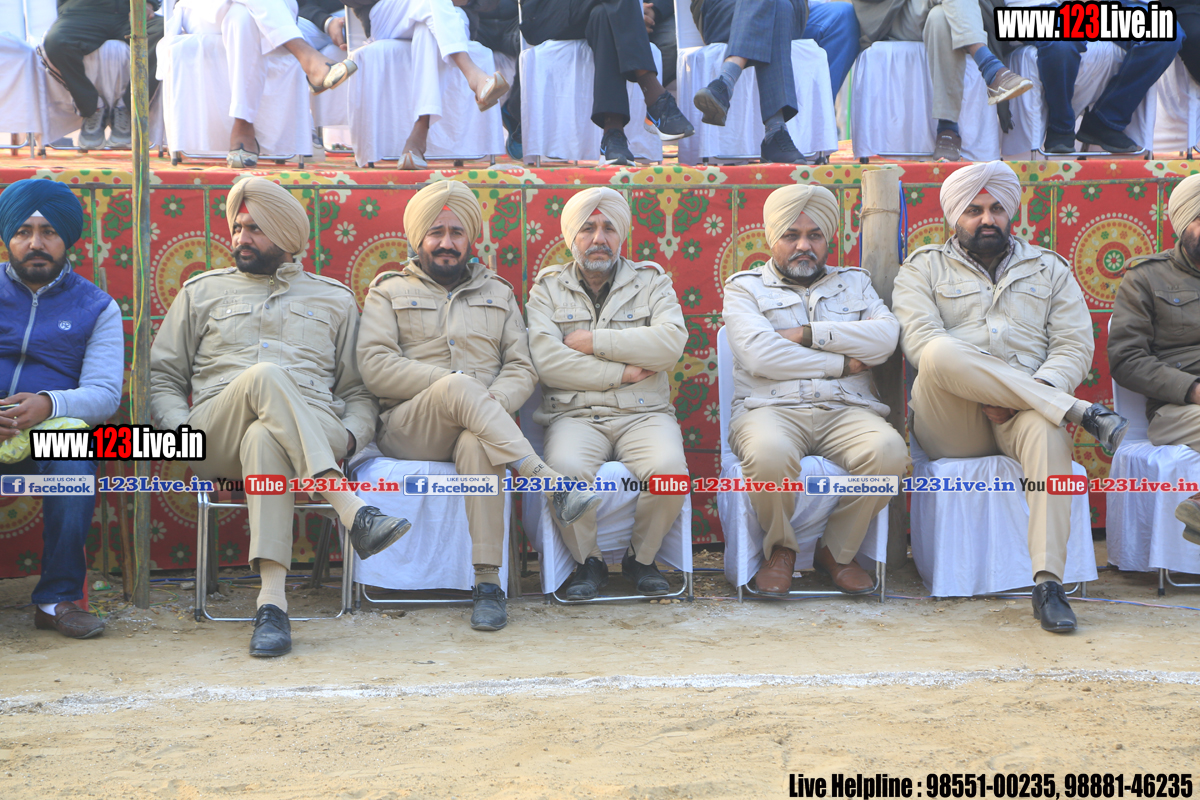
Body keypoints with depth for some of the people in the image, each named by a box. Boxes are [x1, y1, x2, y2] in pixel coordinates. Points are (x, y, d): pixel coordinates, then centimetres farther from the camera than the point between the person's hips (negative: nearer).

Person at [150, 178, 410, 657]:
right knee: (266, 374, -37)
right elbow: (161, 375, 21)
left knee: (264, 438, -40)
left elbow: (359, 390, 21)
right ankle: (353, 513, -49)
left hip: (316, 434, 0)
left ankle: (272, 600, -52)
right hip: (216, 442, 0)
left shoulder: (334, 300, 25)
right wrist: (180, 428, -1)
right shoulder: (203, 291, 26)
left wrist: (351, 435, -2)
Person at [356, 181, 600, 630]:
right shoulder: (389, 291, 17)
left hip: (478, 425, 1)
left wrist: (493, 402, -12)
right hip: (408, 429, -1)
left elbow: (522, 368, 13)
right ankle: (551, 484, -44)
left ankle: (488, 584, -42)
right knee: (457, 388, -37)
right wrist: (455, 383, -11)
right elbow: (375, 366, 0)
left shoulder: (498, 293, 24)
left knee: (477, 444, -39)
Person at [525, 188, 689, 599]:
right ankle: (588, 561, -6)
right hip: (575, 414, -1)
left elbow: (671, 342, -7)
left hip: (644, 414, 1)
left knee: (669, 469, -31)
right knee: (567, 468, -34)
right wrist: (621, 372, -8)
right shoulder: (548, 288, 12)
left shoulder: (652, 282, 13)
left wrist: (592, 341, -8)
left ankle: (641, 558, -2)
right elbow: (547, 360, -5)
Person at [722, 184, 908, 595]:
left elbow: (886, 336, 3)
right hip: (771, 408, -2)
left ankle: (837, 551, -6)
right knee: (770, 455, -39)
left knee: (889, 452, -32)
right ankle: (781, 549, -7)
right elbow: (761, 354, -5)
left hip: (846, 410, 3)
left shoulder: (854, 281, 24)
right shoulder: (744, 287, 15)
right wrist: (841, 364, -1)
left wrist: (808, 334, -3)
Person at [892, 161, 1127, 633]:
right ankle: (1082, 414, -31)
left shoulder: (1048, 268, 22)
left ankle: (1048, 582, -44)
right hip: (952, 425, -1)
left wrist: (1030, 393, -13)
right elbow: (921, 341, -2)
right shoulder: (923, 268, 16)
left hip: (1022, 414, 1)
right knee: (941, 355, -35)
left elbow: (1075, 345, 8)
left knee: (1047, 430, -38)